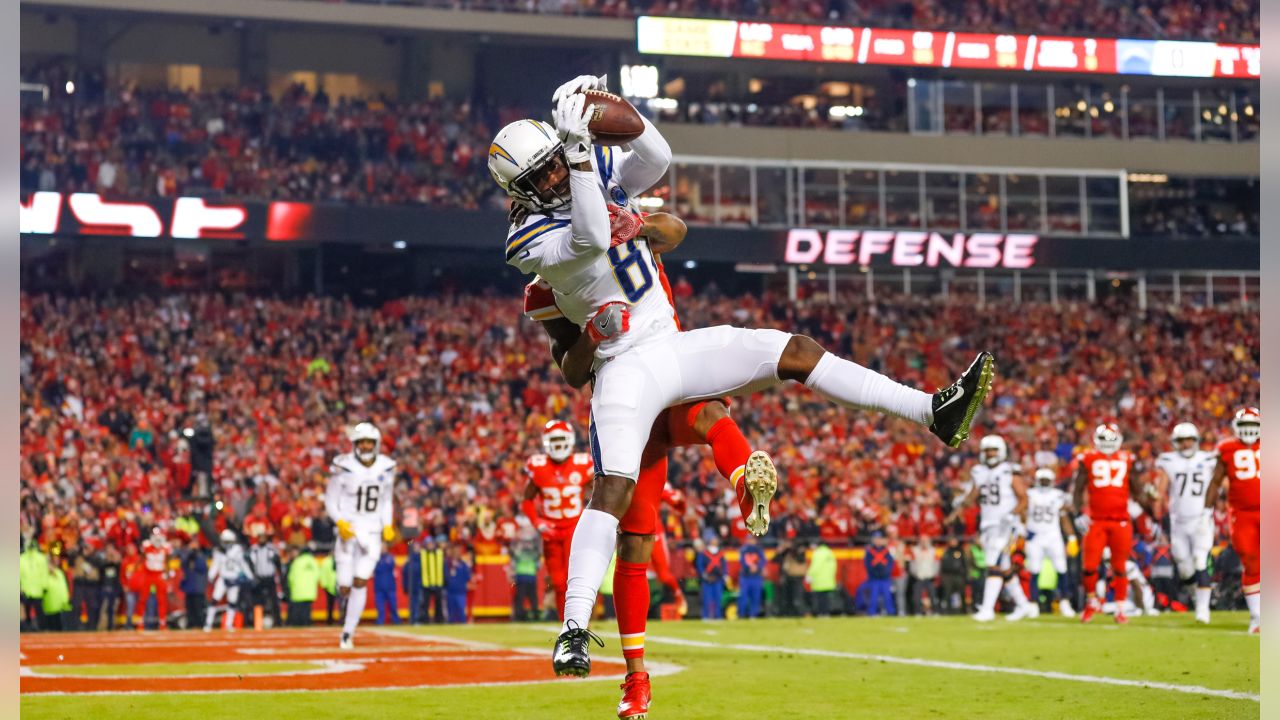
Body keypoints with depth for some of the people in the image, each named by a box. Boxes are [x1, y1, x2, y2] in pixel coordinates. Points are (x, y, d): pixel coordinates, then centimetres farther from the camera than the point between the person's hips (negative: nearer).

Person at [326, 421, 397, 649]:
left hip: (372, 532, 2)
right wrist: (340, 522, -18)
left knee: (361, 583, -10)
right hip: (348, 529, -2)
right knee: (345, 588, -1)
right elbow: (330, 501, -2)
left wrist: (387, 525, 2)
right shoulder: (343, 467, -9)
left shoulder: (386, 468, 2)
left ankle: (348, 633, -2)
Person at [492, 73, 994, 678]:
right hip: (626, 370, -6)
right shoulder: (531, 239, -13)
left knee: (796, 353, -1)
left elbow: (657, 159, -3)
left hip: (677, 346, 6)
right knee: (612, 491, -21)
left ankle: (934, 412, 0)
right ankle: (574, 628, -25)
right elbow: (591, 237, -31)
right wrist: (578, 146, -33)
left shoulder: (599, 174, 7)